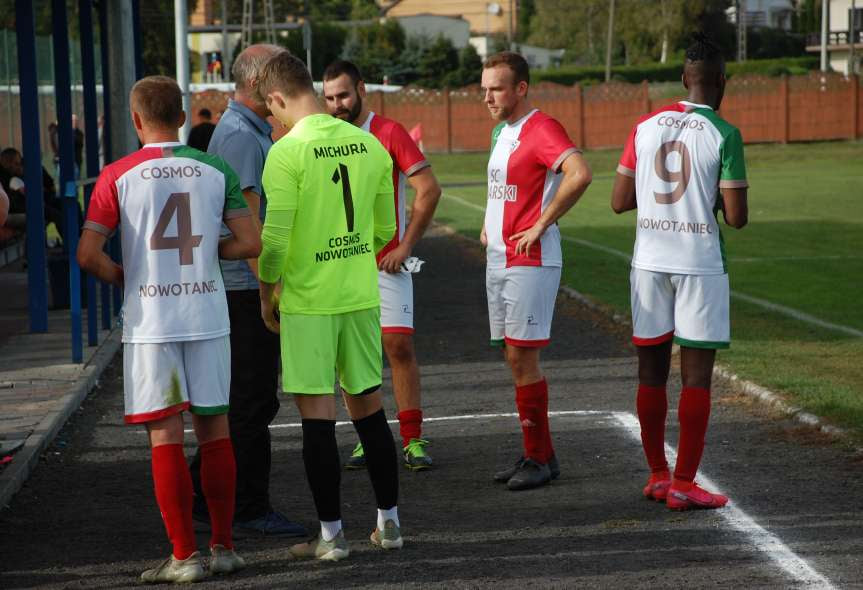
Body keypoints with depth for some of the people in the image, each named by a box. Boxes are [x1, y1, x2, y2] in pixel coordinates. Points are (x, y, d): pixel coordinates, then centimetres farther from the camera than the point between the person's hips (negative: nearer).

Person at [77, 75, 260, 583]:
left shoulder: (118, 175, -4)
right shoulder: (216, 170, 3)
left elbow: (88, 254, -9)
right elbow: (251, 243, 0)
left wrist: (121, 277, 10)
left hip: (150, 321, -2)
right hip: (208, 316, 2)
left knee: (166, 435, 2)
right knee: (215, 430, 11)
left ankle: (185, 555, 3)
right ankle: (224, 547, 16)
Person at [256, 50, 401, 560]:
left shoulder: (288, 152, -14)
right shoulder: (369, 145, 4)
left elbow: (274, 239, -15)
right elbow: (385, 230, 11)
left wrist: (267, 295, 0)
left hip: (308, 302, -5)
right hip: (361, 297, 6)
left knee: (318, 415, 2)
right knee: (369, 407, 15)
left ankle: (332, 534, 6)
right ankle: (389, 523, 21)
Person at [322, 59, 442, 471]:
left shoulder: (389, 133, -4)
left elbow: (428, 190, -7)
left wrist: (405, 246, -10)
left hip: (386, 263, -4)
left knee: (400, 346, -6)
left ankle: (412, 440, 0)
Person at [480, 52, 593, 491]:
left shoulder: (542, 129, -14)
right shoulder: (501, 132, 16)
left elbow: (579, 174, -31)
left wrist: (541, 225, -23)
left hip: (530, 262, -9)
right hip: (498, 259, 9)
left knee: (522, 359, -7)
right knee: (514, 359, 10)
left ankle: (540, 459, 1)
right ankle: (537, 454, 17)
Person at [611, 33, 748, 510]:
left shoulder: (646, 127, 4)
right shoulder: (724, 135, -8)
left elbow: (619, 202, 7)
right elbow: (736, 217, -10)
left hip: (650, 261, 5)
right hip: (700, 264, -4)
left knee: (652, 371, 12)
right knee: (696, 376, 1)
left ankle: (657, 476, 21)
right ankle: (683, 484, 2)